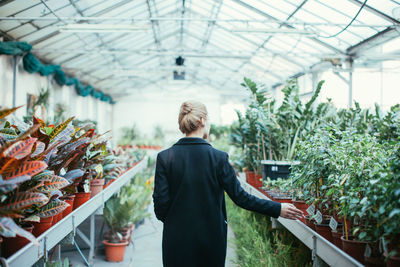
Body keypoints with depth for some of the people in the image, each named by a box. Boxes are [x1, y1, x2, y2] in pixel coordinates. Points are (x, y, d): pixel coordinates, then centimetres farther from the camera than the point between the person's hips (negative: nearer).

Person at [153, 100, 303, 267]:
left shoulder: (165, 157, -8)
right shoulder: (218, 158, -12)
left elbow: (160, 204, -8)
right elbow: (240, 196, -8)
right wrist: (277, 209, 2)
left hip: (177, 240, 1)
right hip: (211, 240, -1)